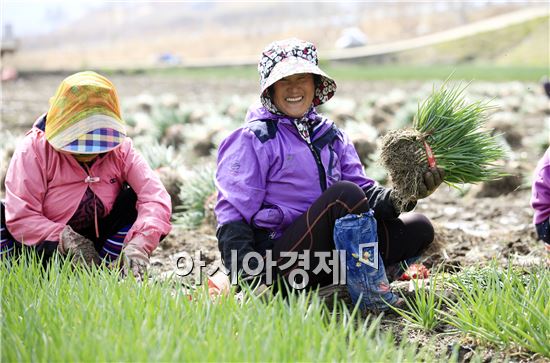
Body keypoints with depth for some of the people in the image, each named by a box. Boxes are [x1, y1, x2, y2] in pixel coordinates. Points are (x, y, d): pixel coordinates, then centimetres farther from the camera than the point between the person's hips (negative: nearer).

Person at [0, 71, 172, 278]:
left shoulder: (121, 150, -9)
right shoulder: (35, 149, -16)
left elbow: (155, 197, -21)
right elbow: (20, 216, -22)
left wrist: (138, 244, -39)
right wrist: (69, 241, -34)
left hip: (98, 243, 3)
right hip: (47, 245, -3)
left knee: (136, 200, -22)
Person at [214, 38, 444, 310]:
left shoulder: (331, 135, 16)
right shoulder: (253, 140, -4)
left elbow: (365, 191, 9)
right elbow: (231, 217, -9)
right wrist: (249, 275, -24)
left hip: (331, 251, 7)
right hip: (279, 255, -7)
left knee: (419, 228, -1)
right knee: (343, 193, -30)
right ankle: (372, 297, -23)